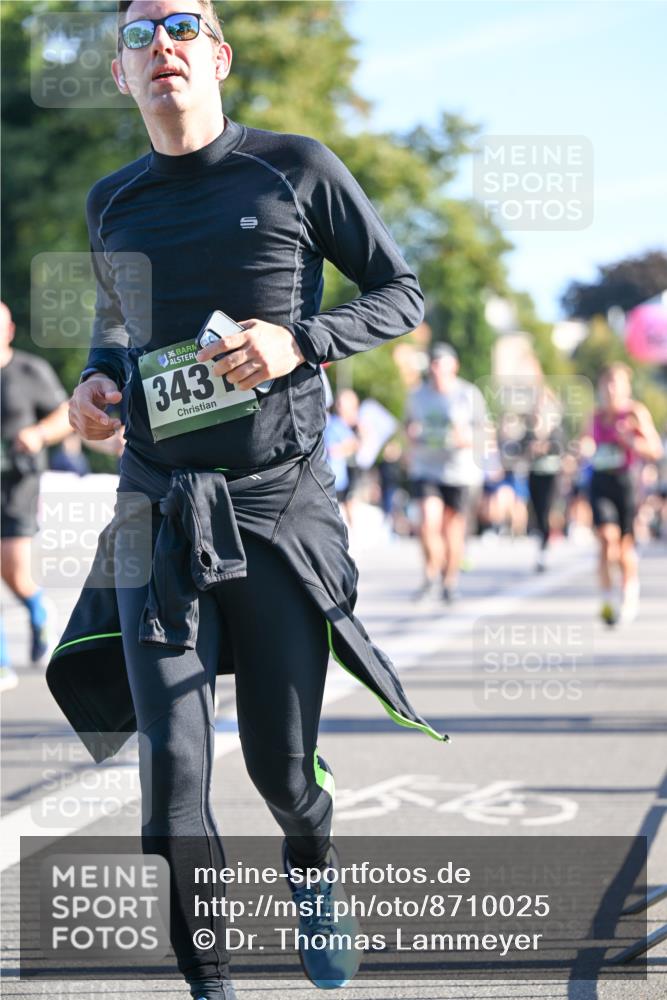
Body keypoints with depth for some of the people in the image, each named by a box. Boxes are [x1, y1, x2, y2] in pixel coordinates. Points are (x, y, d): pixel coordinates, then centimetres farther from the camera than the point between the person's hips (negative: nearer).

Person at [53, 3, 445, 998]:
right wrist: (97, 380, 4)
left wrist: (299, 341, -13)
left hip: (284, 505, -2)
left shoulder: (296, 169, 0)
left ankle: (313, 882, 42)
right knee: (172, 774, -9)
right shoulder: (113, 202, 10)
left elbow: (403, 294, 4)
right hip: (160, 509, 2)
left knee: (284, 766, 8)